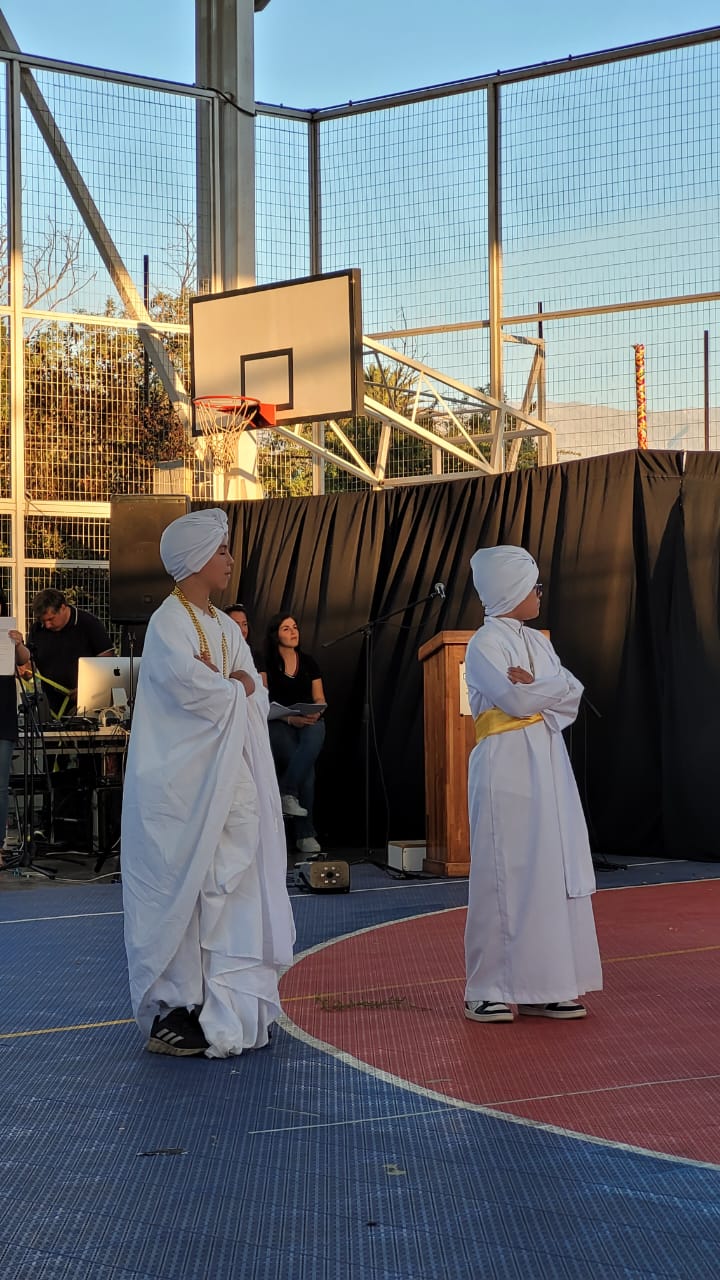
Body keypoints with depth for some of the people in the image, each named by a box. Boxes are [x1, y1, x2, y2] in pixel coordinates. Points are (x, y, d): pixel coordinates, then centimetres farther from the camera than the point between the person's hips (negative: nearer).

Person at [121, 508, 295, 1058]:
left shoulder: (225, 627, 16)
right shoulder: (168, 623, -8)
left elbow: (258, 701, 9)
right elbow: (195, 690, -23)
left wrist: (218, 685, -10)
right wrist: (236, 688, -4)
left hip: (228, 781, 7)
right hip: (181, 787, -7)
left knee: (227, 887, 6)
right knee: (179, 893, -3)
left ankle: (227, 1010, 10)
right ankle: (172, 1010, 3)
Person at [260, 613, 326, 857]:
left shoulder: (309, 663, 16)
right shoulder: (266, 664, 3)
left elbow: (319, 698, 15)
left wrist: (315, 714, -9)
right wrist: (290, 719, -19)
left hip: (309, 722, 3)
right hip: (278, 725, -3)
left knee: (315, 734, -38)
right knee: (307, 769, -30)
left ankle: (288, 792, -32)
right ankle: (305, 833, -22)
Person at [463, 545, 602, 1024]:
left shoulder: (537, 642, 16)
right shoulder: (485, 644, -7)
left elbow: (574, 695, 5)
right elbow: (519, 701, -18)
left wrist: (534, 689, -11)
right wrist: (552, 688, -2)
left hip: (549, 765, 7)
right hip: (507, 768, -7)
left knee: (555, 870, 5)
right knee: (507, 874, -6)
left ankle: (542, 984, 9)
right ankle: (491, 990, 0)